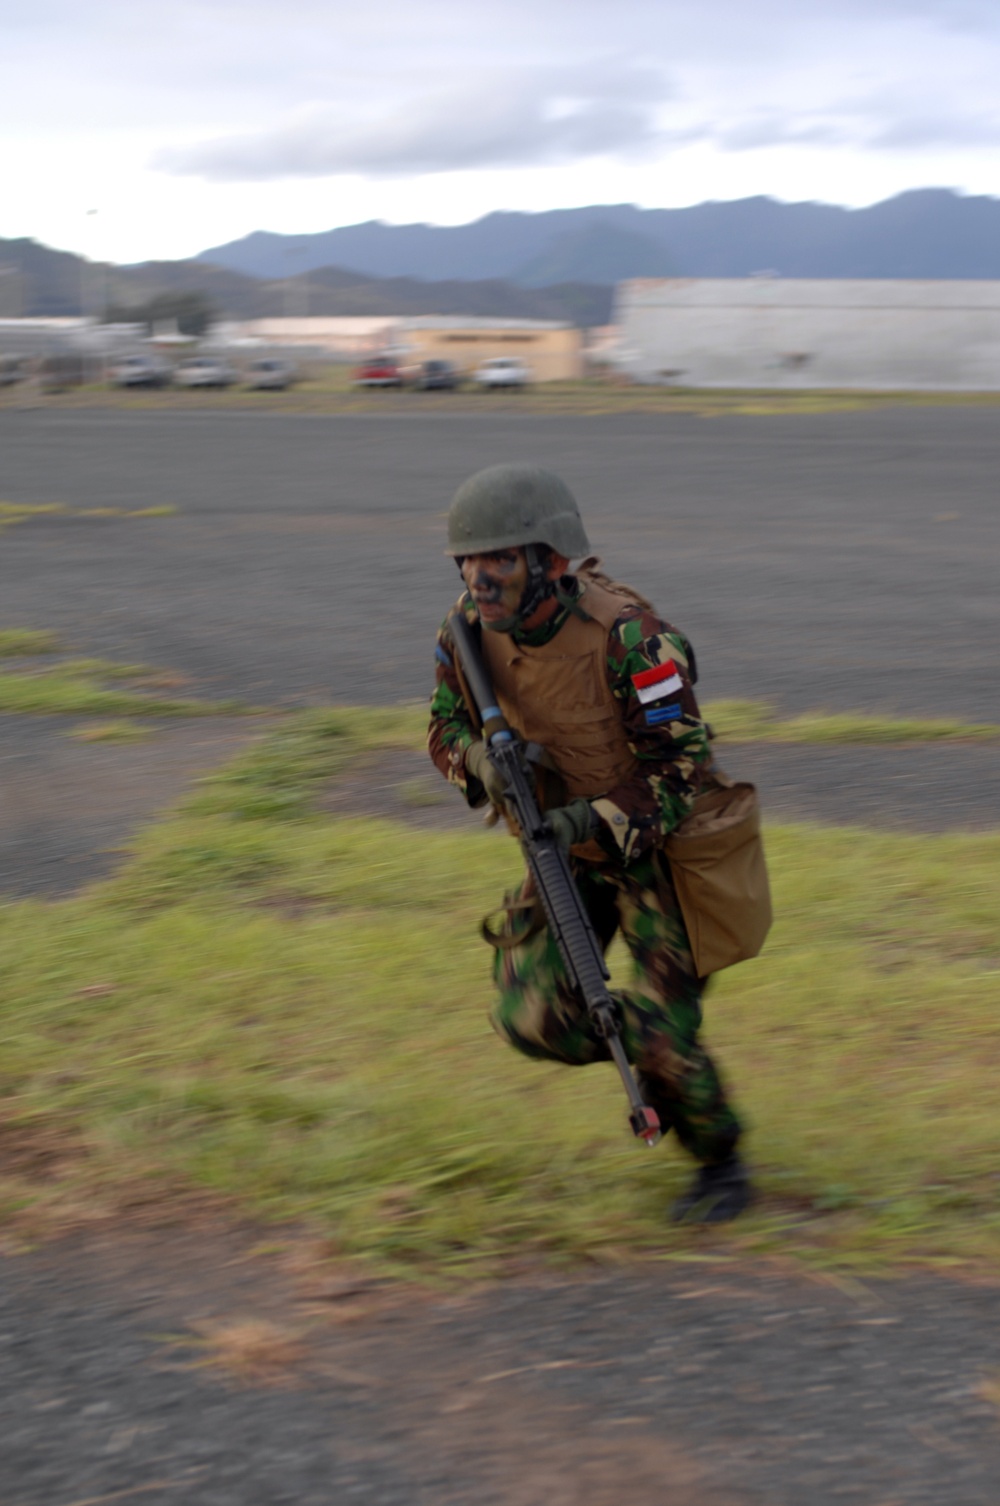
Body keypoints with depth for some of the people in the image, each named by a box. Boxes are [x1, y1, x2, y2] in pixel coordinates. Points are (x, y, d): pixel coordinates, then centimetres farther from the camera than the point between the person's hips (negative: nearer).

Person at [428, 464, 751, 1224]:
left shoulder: (624, 636, -31)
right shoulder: (470, 628, -13)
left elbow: (684, 763, -25)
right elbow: (446, 726, 2)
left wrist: (595, 819, -38)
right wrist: (484, 765, -21)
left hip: (657, 842, -5)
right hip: (569, 847, 5)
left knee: (659, 1034, -8)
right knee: (534, 1020, -4)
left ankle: (721, 1161, 22)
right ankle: (650, 1056, 26)